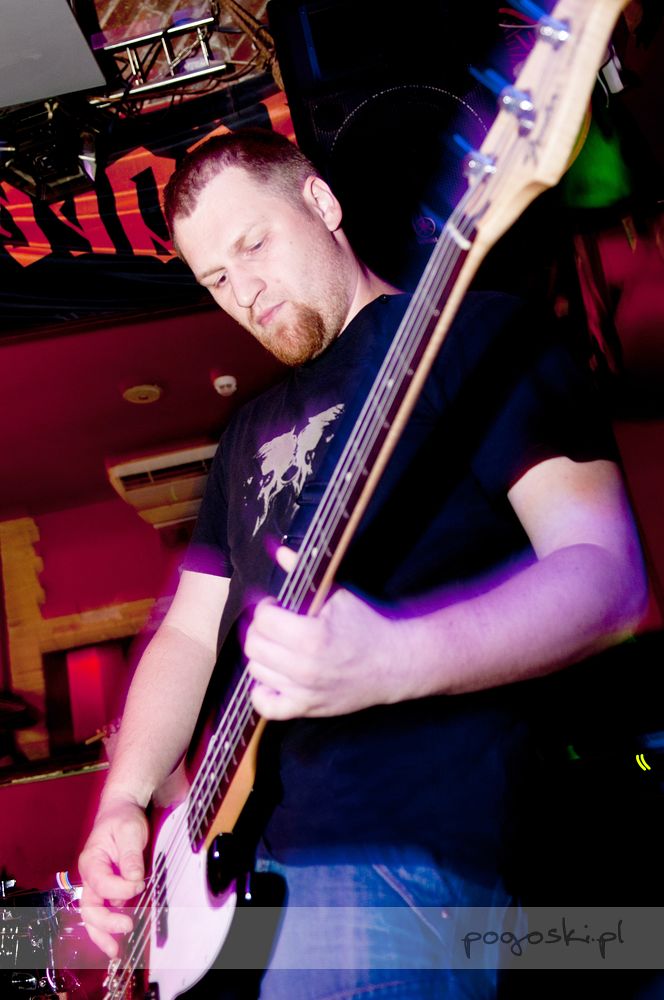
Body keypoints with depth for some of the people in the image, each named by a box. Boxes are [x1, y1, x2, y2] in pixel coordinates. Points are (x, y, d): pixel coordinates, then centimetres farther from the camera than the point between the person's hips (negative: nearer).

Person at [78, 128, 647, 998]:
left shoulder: (478, 333, -1)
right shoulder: (252, 433, 21)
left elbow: (608, 572, -12)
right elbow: (190, 631, 21)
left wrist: (392, 661, -28)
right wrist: (124, 802, 5)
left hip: (398, 855, -7)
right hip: (236, 856, 7)